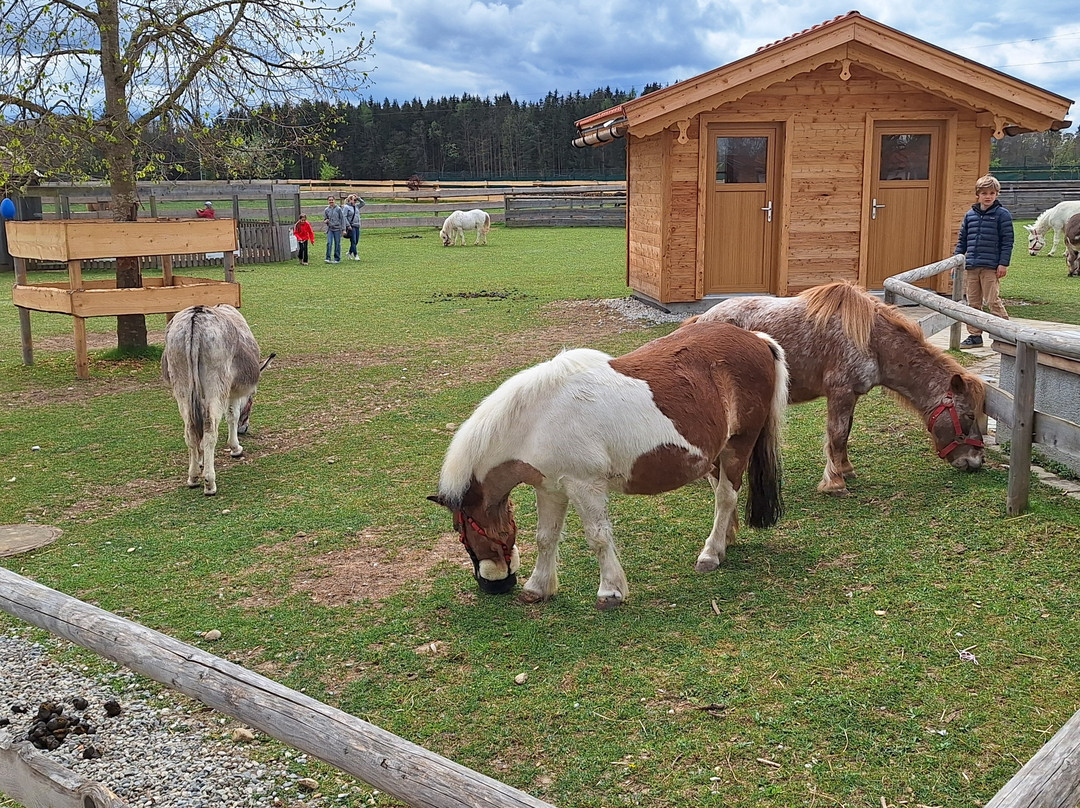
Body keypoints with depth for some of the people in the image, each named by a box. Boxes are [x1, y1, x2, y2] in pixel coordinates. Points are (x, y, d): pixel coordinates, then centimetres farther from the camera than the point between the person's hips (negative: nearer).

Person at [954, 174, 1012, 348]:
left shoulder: (1002, 214, -2)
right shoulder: (970, 215, 11)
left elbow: (1007, 240, -4)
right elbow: (962, 240, 17)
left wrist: (1003, 263, -10)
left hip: (991, 267, -5)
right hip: (971, 266, 5)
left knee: (993, 301, -7)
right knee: (973, 303, 9)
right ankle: (975, 335, 17)